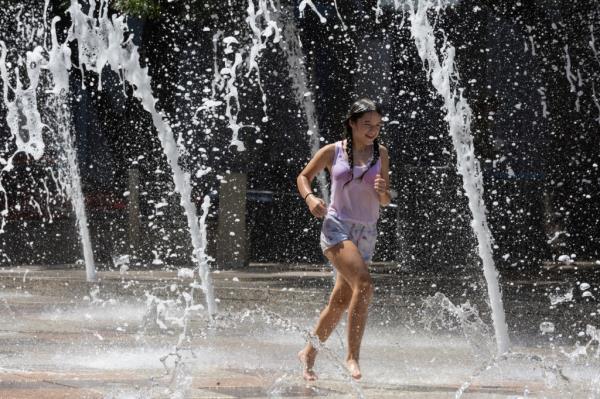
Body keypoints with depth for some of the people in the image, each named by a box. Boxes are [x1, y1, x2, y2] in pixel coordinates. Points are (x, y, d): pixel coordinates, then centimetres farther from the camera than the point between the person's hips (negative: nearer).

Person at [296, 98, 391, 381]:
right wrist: (310, 198, -5)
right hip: (336, 227, -5)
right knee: (363, 283, -27)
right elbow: (303, 177, 15)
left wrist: (382, 190, -11)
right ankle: (352, 355, -26)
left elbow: (385, 201, 12)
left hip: (366, 235, 5)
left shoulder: (380, 153, 9)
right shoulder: (332, 152, 2)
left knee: (340, 303, 8)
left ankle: (309, 353, 28)